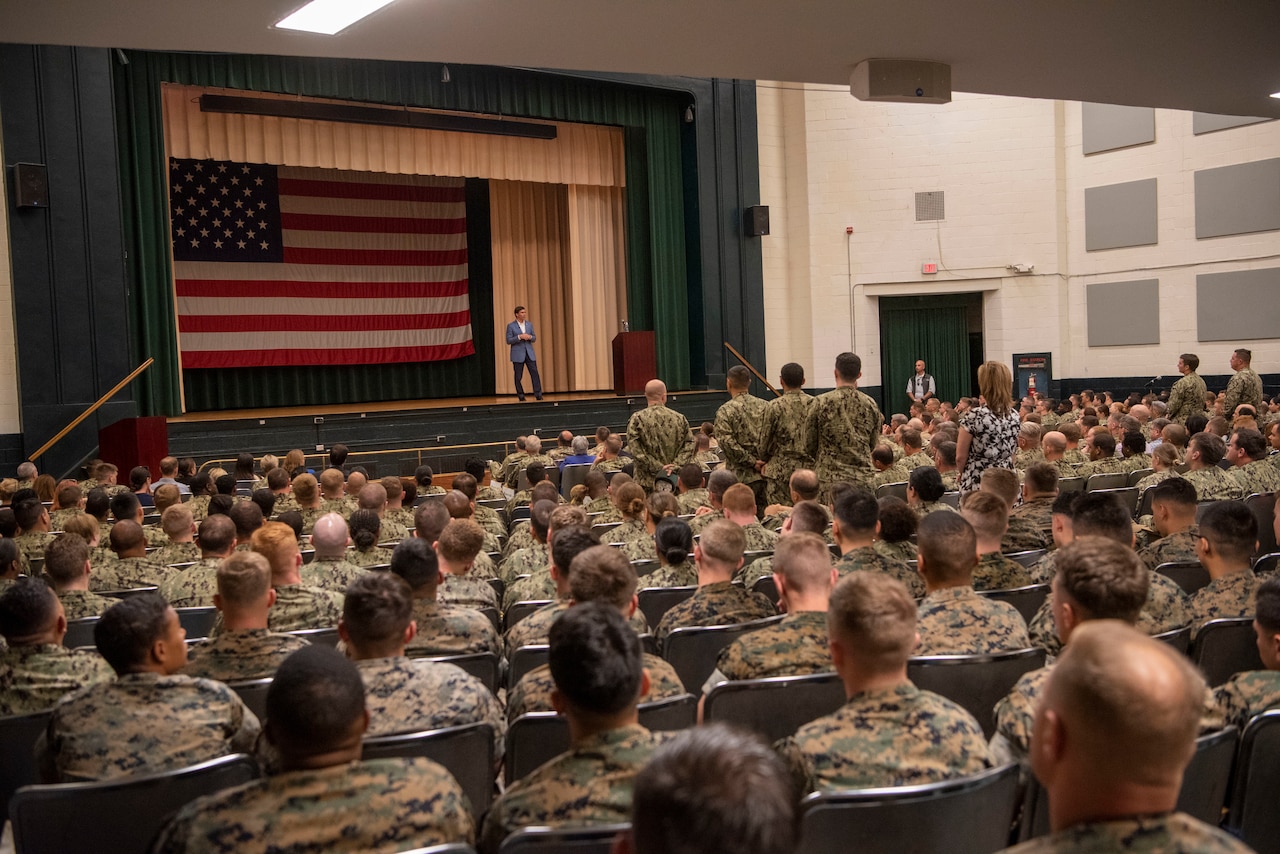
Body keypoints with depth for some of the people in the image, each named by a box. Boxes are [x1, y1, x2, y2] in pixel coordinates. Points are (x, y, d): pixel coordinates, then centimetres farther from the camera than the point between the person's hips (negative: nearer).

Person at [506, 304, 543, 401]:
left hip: (529, 353, 3)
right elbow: (508, 340, -7)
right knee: (518, 377, 2)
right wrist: (519, 337, -19)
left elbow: (534, 338, 13)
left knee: (535, 373, -6)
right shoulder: (511, 326, -2)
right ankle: (521, 396, 12)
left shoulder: (529, 324, 10)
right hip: (518, 354, -3)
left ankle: (538, 395, -5)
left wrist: (530, 337, -10)